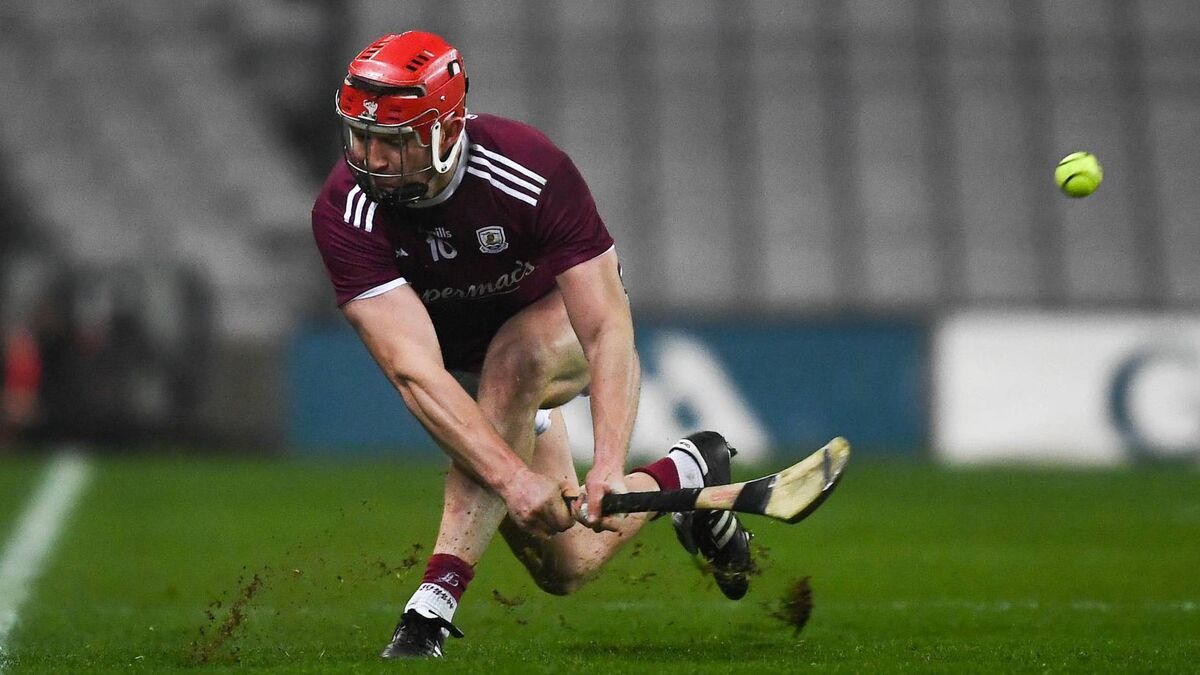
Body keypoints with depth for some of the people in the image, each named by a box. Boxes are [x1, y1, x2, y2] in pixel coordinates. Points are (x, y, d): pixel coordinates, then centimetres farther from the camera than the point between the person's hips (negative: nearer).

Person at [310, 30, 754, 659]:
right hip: (460, 364, 3)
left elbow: (608, 333, -38)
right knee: (567, 567, -1)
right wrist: (513, 475, -54)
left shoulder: (533, 173, -34)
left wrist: (609, 468, -53)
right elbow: (413, 371, -40)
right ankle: (684, 475, 29)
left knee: (510, 360, -38)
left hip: (564, 315, -3)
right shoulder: (346, 213, -31)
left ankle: (438, 598, -38)